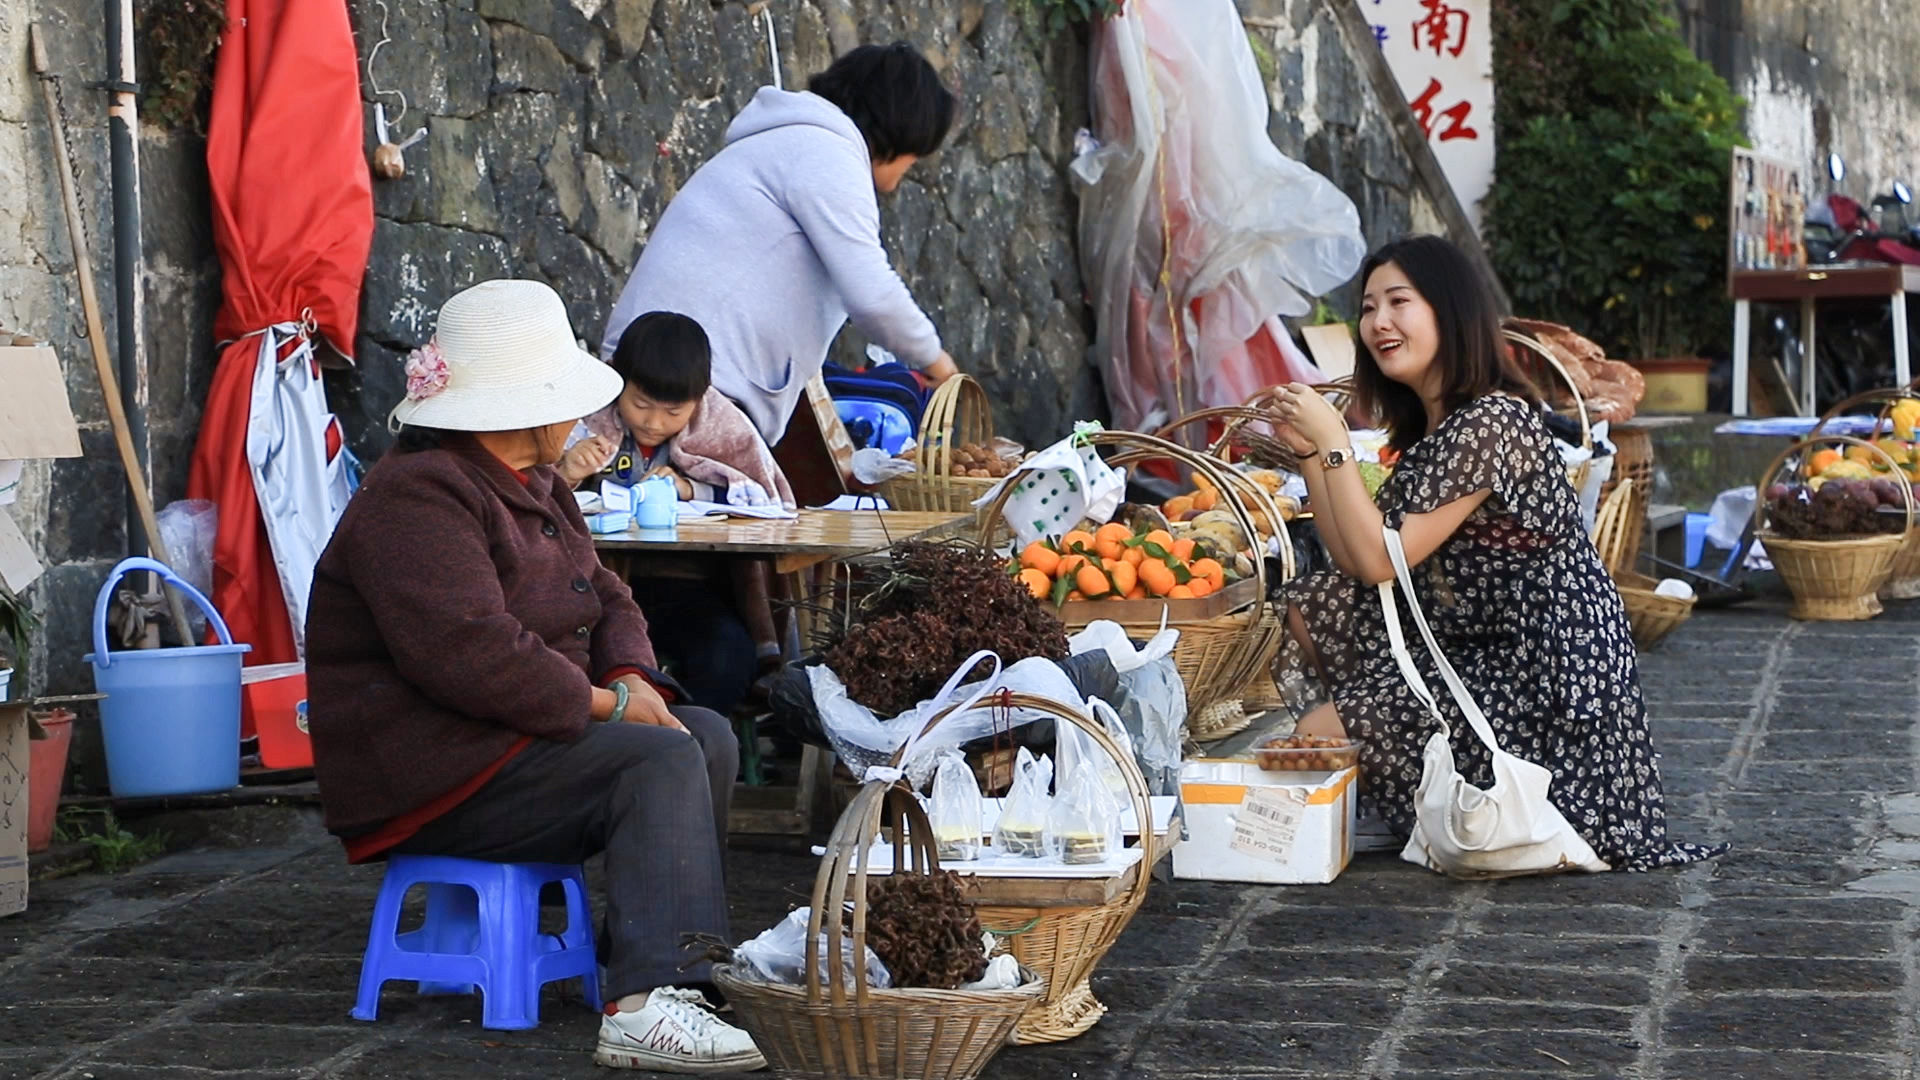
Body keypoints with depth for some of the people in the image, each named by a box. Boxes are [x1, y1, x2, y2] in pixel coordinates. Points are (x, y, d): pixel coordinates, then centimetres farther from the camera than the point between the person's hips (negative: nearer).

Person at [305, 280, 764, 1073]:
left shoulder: (536, 488, 17)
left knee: (709, 737, -3)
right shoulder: (417, 497, -18)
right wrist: (606, 703, -19)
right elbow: (470, 654, -28)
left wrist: (632, 676, -5)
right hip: (431, 779, -10)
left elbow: (604, 599, 18)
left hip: (512, 739, 10)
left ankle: (666, 959, -1)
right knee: (664, 760, -23)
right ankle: (646, 1004, -33)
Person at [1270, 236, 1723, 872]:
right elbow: (1355, 560, 6)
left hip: (1541, 671, -10)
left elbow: (1382, 559, -20)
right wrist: (1309, 451, 0)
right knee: (1310, 607, 6)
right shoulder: (1428, 426, 12)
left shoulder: (1490, 423, -20)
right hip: (1473, 646, 10)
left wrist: (1333, 441, -15)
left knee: (1315, 736, -9)